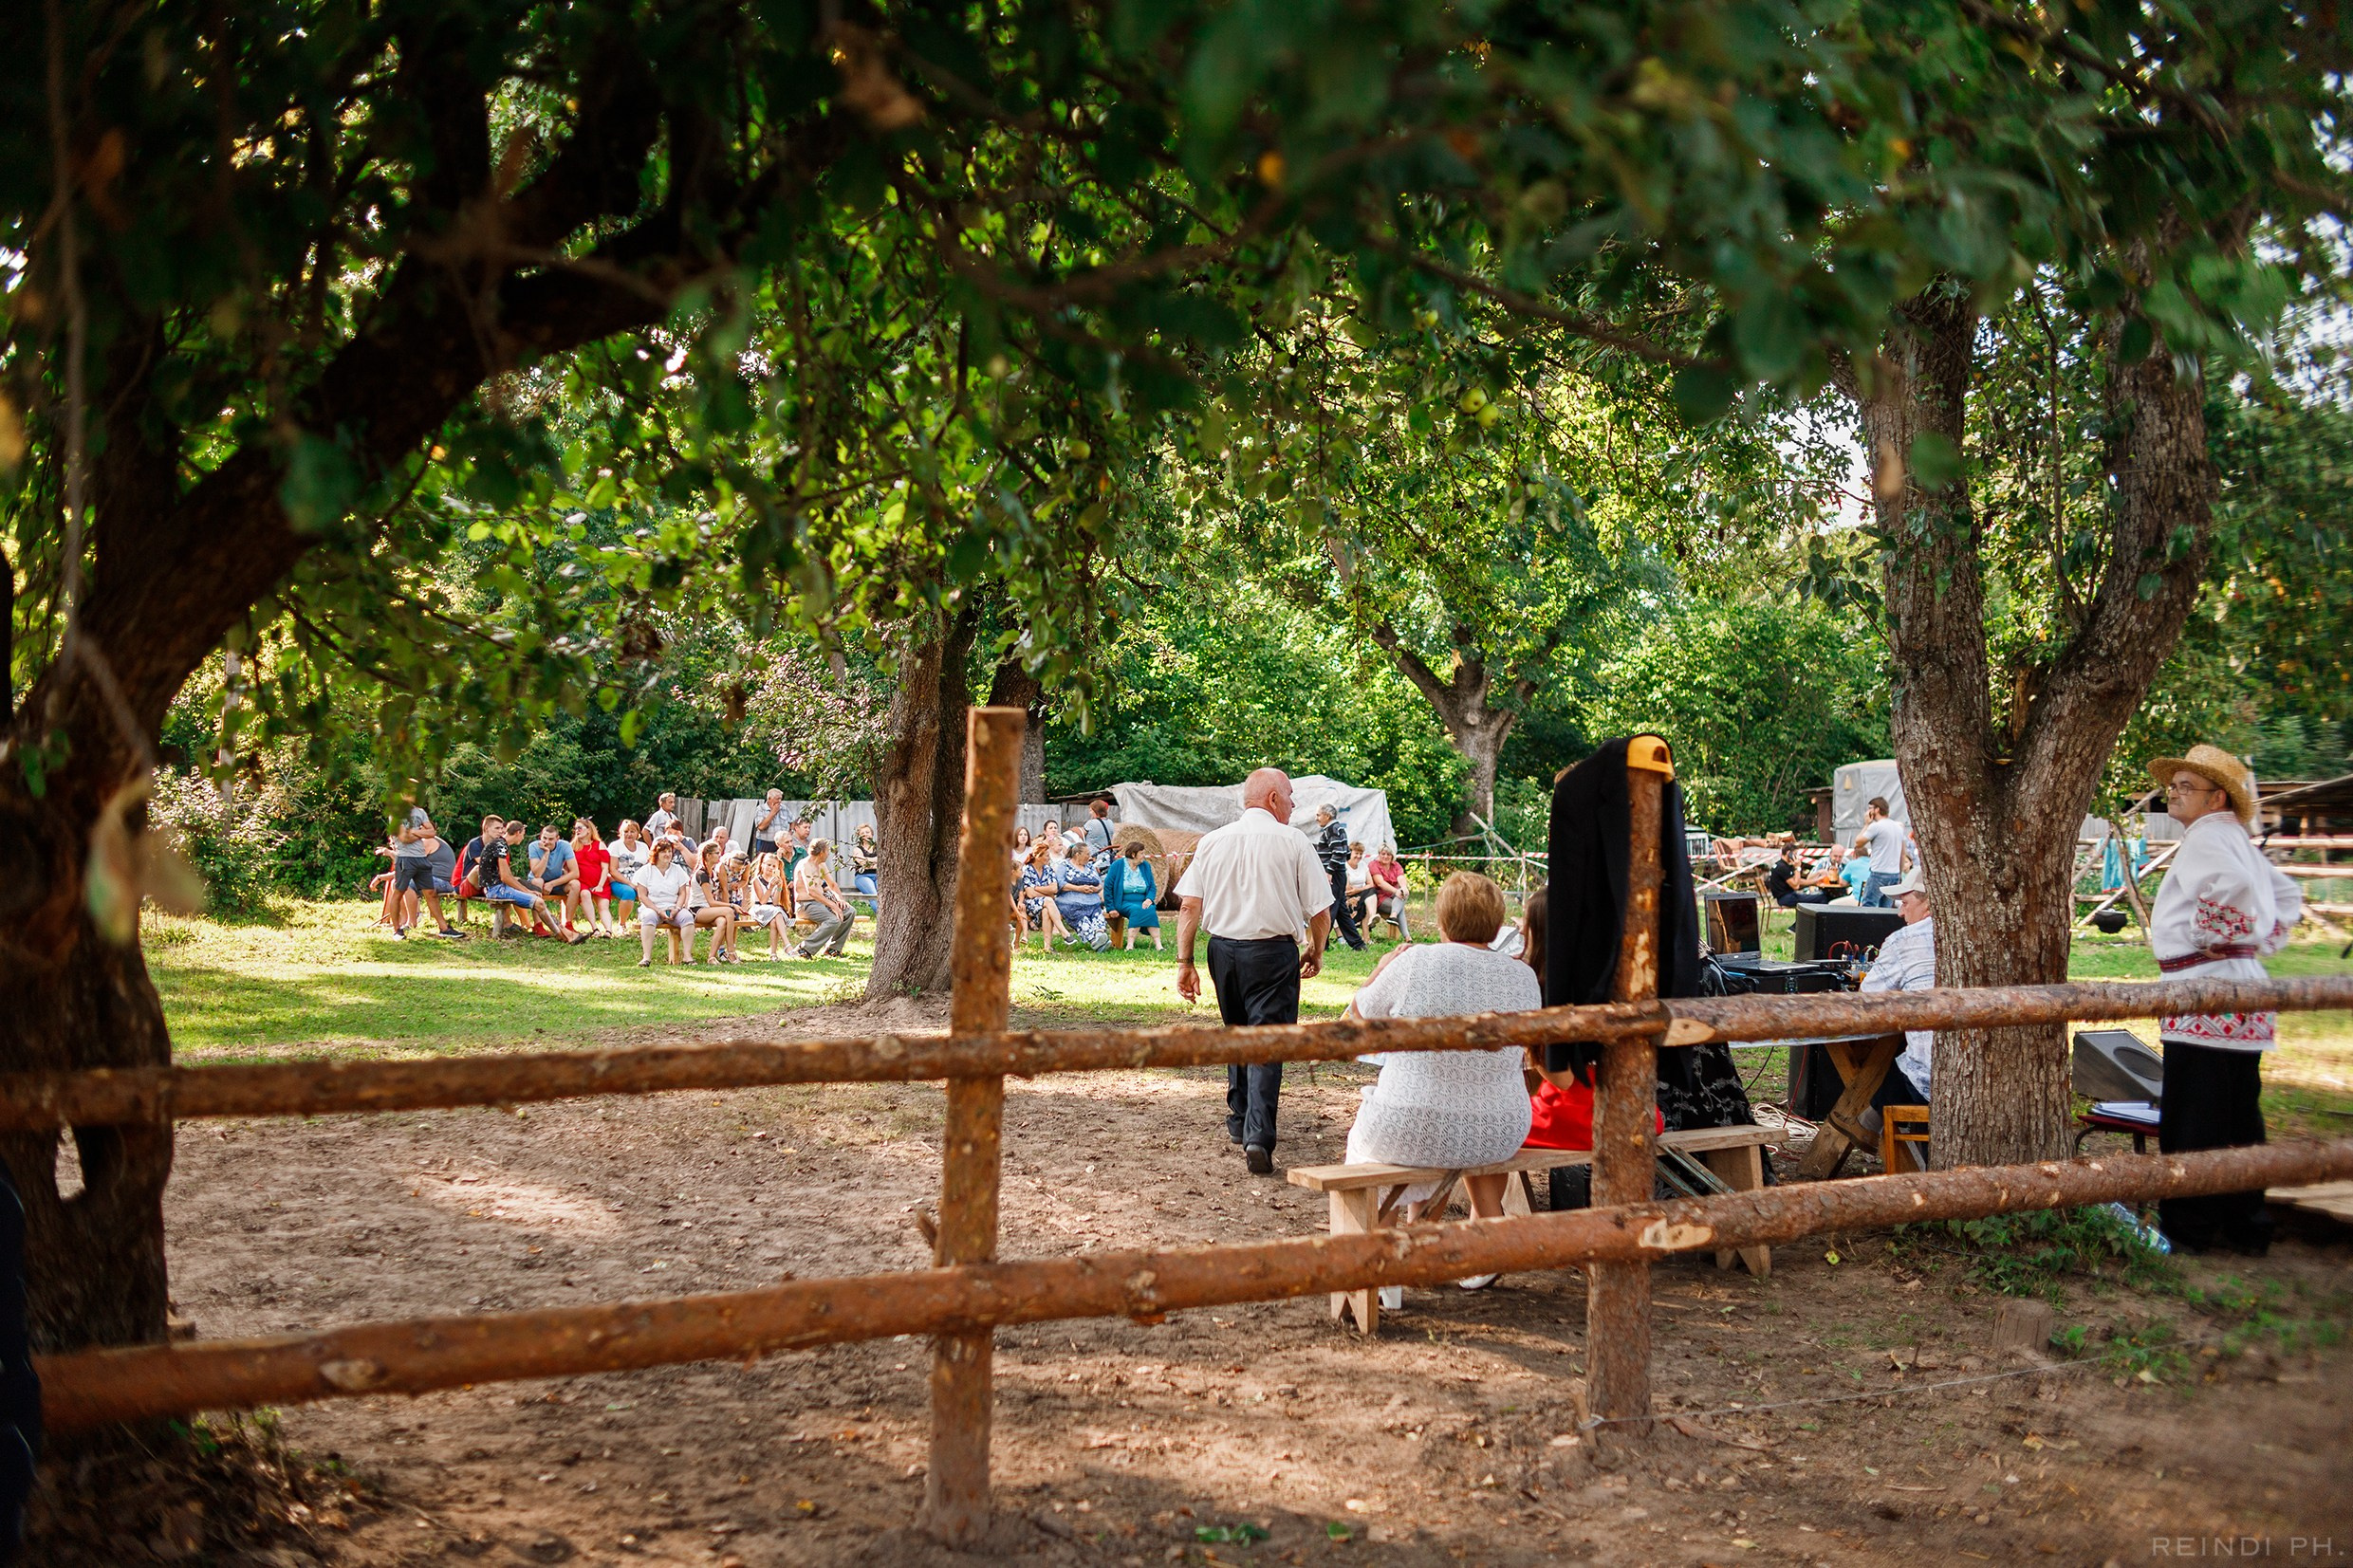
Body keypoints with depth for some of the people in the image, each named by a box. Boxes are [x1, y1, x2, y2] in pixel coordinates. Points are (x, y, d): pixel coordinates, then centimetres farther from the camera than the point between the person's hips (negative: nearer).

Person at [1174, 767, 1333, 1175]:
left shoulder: (1211, 842, 5)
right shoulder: (1294, 844, -5)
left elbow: (1189, 905, 0)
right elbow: (1320, 912, -3)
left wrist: (1185, 962, 3)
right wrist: (1316, 953, 14)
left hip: (1223, 948, 4)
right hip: (1274, 952, -4)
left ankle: (1240, 1120, 35)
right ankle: (1258, 1136, -16)